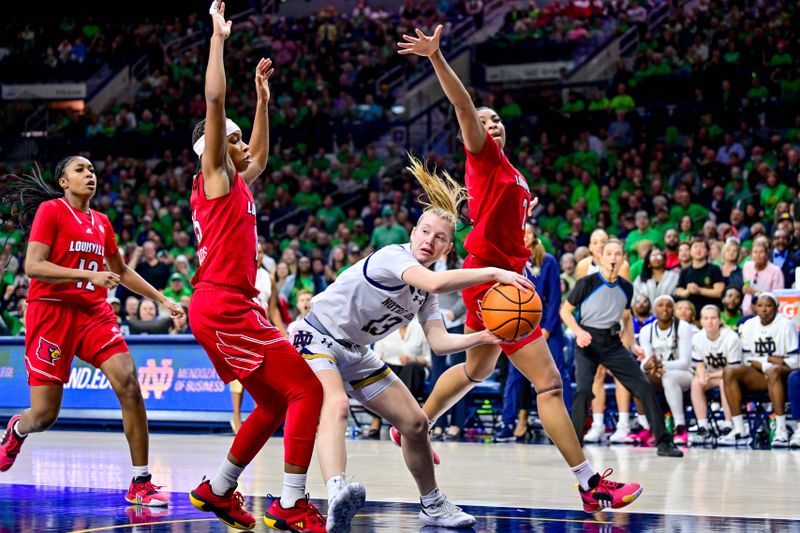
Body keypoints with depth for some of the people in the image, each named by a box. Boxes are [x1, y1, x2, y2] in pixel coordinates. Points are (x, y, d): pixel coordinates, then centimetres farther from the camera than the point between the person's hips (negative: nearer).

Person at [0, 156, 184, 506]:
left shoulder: (101, 222, 14)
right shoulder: (50, 210, -4)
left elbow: (121, 271, 27)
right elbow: (33, 266, -15)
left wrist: (162, 299, 23)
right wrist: (89, 274, -23)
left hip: (94, 312, 5)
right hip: (52, 311, -5)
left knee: (129, 386, -15)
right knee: (44, 414, -3)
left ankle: (141, 484, -9)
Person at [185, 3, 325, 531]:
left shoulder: (238, 184, 19)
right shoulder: (215, 178, -3)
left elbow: (262, 155, 41)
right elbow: (214, 101, -12)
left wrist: (263, 97, 39)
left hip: (232, 307, 10)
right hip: (223, 305, -10)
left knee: (273, 405, 15)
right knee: (306, 391, -13)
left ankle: (217, 490, 23)